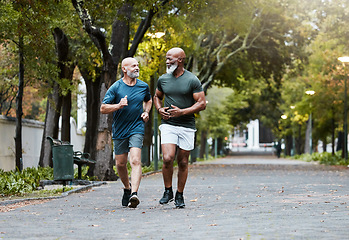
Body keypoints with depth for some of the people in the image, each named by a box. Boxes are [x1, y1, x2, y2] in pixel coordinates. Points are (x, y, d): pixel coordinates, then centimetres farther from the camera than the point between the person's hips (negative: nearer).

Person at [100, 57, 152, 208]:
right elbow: (103, 108, -7)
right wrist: (118, 105, -23)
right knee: (120, 163, 9)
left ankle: (134, 194, -29)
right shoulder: (115, 88, -5)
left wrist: (146, 112, 7)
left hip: (137, 129, 0)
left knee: (135, 161, -18)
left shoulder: (144, 86, 5)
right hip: (119, 131, 0)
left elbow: (148, 100, 27)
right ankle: (127, 188, 36)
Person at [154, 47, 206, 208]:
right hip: (168, 124, 1)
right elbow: (157, 96, 25)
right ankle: (168, 191, 3)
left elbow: (202, 103, -6)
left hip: (187, 126, -1)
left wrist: (182, 112, -17)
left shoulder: (192, 80, -4)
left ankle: (179, 195, 19)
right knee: (167, 158, -16)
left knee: (183, 163, 5)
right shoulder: (163, 79, 7)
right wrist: (159, 109, 3)